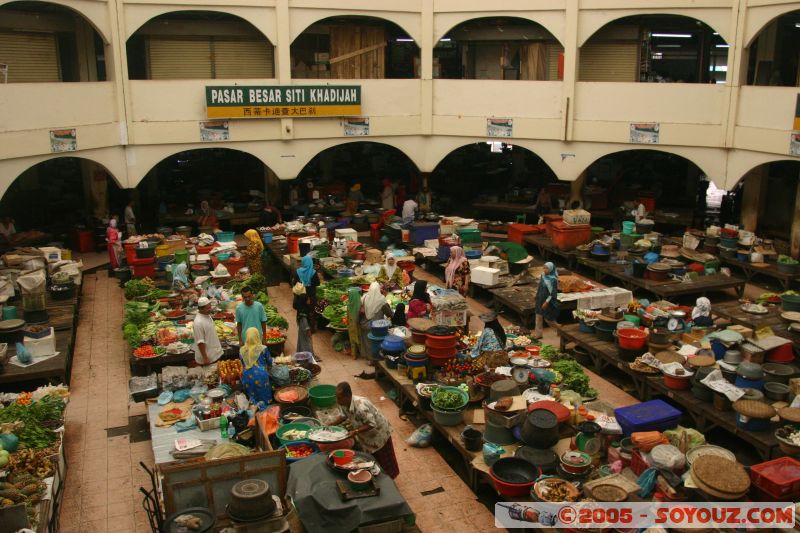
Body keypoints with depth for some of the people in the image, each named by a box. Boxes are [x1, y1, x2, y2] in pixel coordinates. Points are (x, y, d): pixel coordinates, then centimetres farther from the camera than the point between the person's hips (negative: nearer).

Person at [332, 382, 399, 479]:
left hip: (378, 432, -7)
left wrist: (356, 432, -39)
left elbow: (372, 424, -34)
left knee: (382, 459, 14)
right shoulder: (343, 404, -18)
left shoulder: (360, 407, -42)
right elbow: (344, 416, 2)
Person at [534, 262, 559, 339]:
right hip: (540, 300, 7)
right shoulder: (543, 275, 1)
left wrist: (546, 302, -22)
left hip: (548, 301, -7)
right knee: (539, 317, 9)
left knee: (548, 318, 4)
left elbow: (553, 293, -20)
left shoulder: (553, 280, -20)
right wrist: (537, 296, 17)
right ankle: (537, 334, 17)